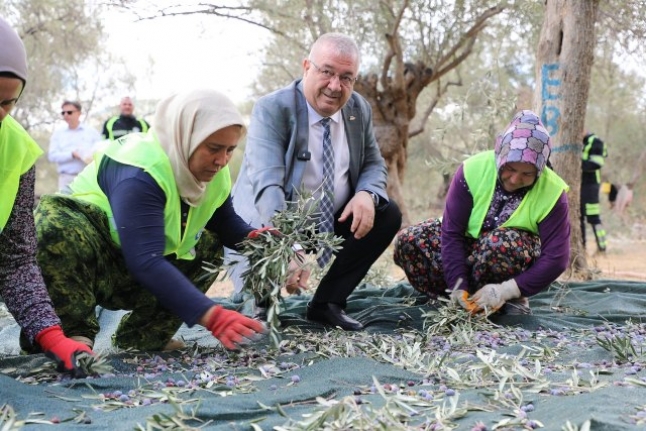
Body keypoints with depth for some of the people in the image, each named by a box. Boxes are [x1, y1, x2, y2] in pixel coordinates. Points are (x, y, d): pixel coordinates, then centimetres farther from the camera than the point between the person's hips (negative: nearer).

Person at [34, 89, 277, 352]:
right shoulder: (140, 174, -31)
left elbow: (228, 225, 7)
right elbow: (146, 262, -38)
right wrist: (211, 316, -45)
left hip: (127, 285, 8)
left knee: (210, 245, 2)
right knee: (52, 220, -35)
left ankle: (140, 336, -5)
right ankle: (76, 331, -22)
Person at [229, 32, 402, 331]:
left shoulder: (359, 110, -3)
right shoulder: (272, 109, -22)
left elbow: (373, 165, 8)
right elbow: (267, 182, -35)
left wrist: (367, 194, -19)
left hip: (333, 220, 6)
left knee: (388, 215, -11)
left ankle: (328, 302, -2)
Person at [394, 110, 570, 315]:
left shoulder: (552, 192, -23)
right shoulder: (473, 170, -22)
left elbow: (556, 258, -25)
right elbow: (451, 232, -22)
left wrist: (506, 290, -34)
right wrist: (458, 286, -30)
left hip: (517, 252, -2)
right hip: (468, 247, 3)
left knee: (499, 244, -39)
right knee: (408, 241, -21)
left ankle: (511, 299, -10)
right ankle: (474, 296, -14)